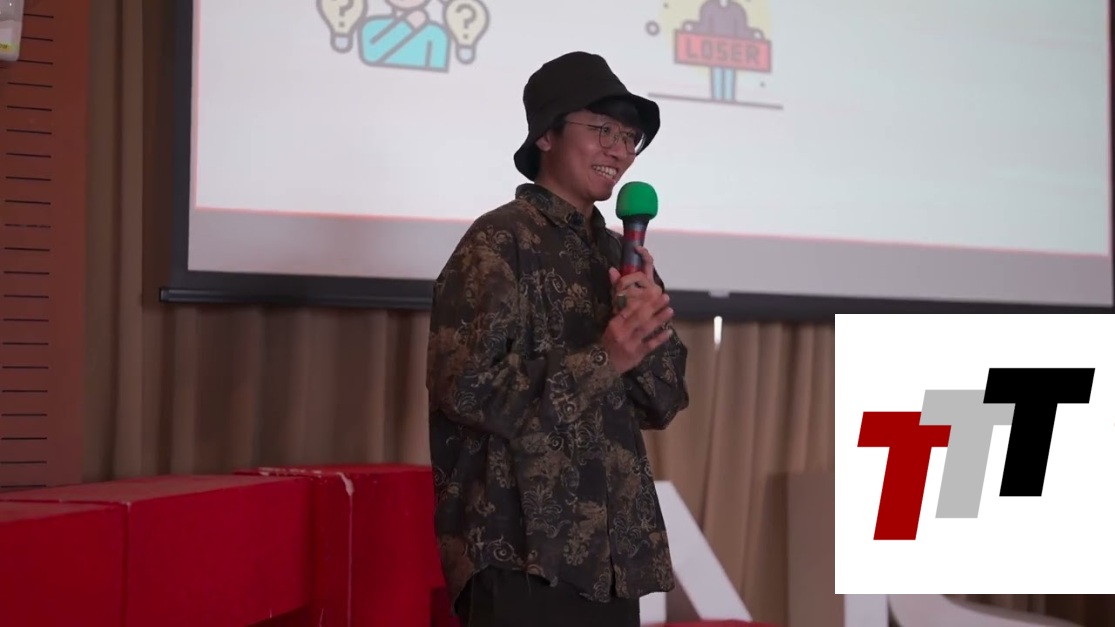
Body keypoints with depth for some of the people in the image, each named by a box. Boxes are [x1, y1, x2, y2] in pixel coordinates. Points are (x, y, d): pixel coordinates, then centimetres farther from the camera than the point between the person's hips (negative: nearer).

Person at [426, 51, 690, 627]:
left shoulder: (619, 255, 15)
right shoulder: (500, 242, -6)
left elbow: (664, 403, 12)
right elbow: (464, 389, -15)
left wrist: (648, 327, -7)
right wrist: (600, 361, -19)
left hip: (611, 550, 7)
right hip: (524, 551, -7)